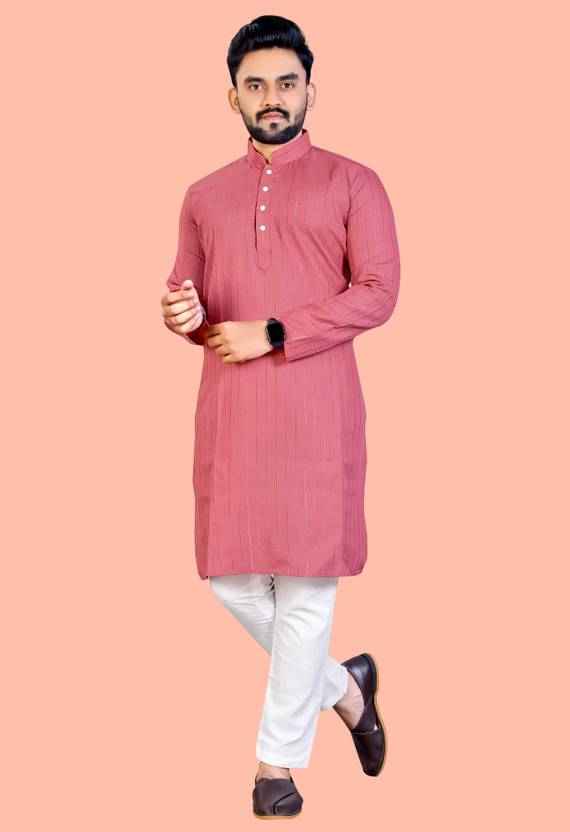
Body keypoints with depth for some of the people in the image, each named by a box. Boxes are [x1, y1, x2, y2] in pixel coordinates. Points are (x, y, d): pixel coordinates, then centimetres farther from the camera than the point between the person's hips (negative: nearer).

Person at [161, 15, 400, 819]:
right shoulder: (205, 196, 17)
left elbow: (378, 292, -5)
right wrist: (182, 315, -5)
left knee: (305, 581, -2)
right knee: (232, 578, 4)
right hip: (228, 411, 4)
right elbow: (187, 293, 21)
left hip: (316, 408, -4)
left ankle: (278, 759, 11)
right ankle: (343, 686, 28)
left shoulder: (352, 183, 4)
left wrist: (270, 335, -12)